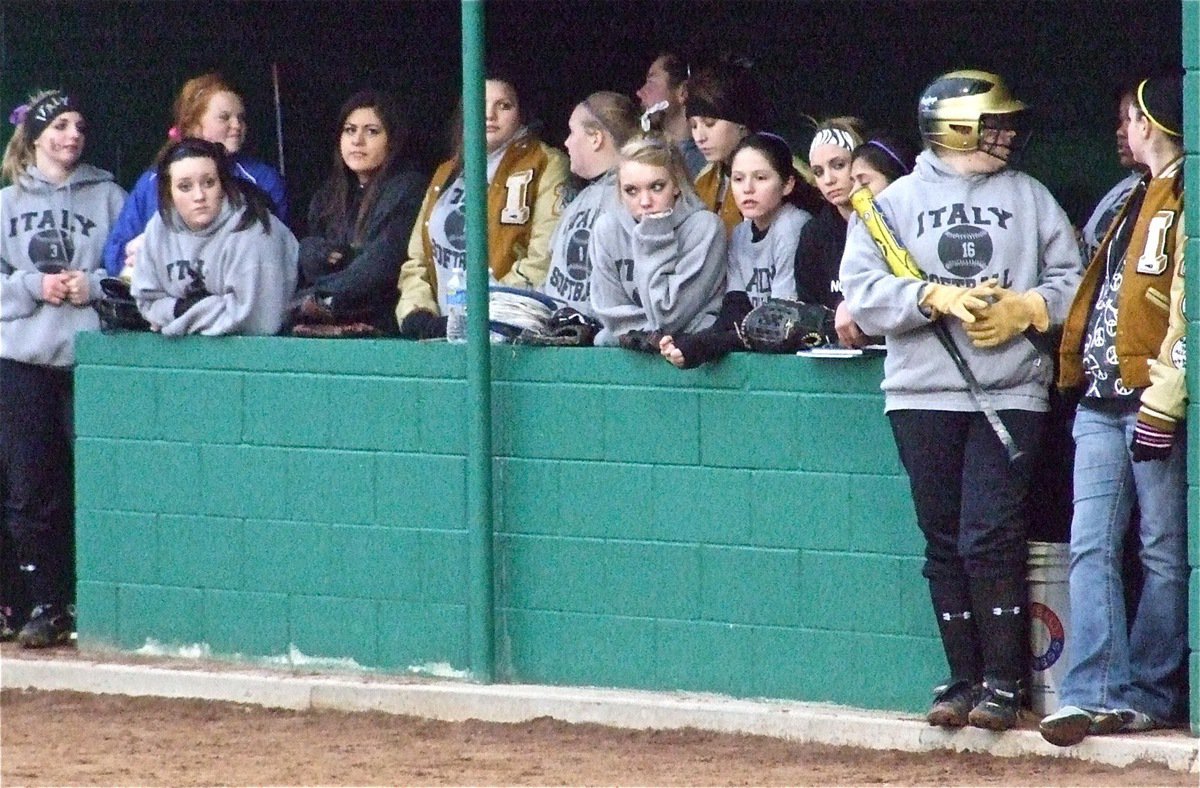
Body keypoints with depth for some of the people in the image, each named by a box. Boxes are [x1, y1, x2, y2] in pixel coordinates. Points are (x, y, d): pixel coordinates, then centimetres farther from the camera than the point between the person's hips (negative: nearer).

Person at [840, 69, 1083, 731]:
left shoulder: (1030, 198, 11)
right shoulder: (895, 203, 8)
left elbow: (1074, 279, 7)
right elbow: (863, 290, -2)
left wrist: (1022, 309, -10)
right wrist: (936, 297, -14)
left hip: (1011, 395, -1)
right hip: (923, 396, 1)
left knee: (991, 537, -10)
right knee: (945, 544, 3)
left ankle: (1001, 682, -5)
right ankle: (963, 679, 10)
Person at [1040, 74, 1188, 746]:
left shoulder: (1186, 201, -8)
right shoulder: (1136, 201, 21)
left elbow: (1188, 312, -15)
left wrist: (1162, 405, -20)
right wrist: (1074, 369, 18)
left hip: (1154, 405, -9)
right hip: (1102, 401, 9)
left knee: (1165, 555, -1)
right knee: (1091, 549, -1)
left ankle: (1150, 696, 3)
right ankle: (1098, 693, -6)